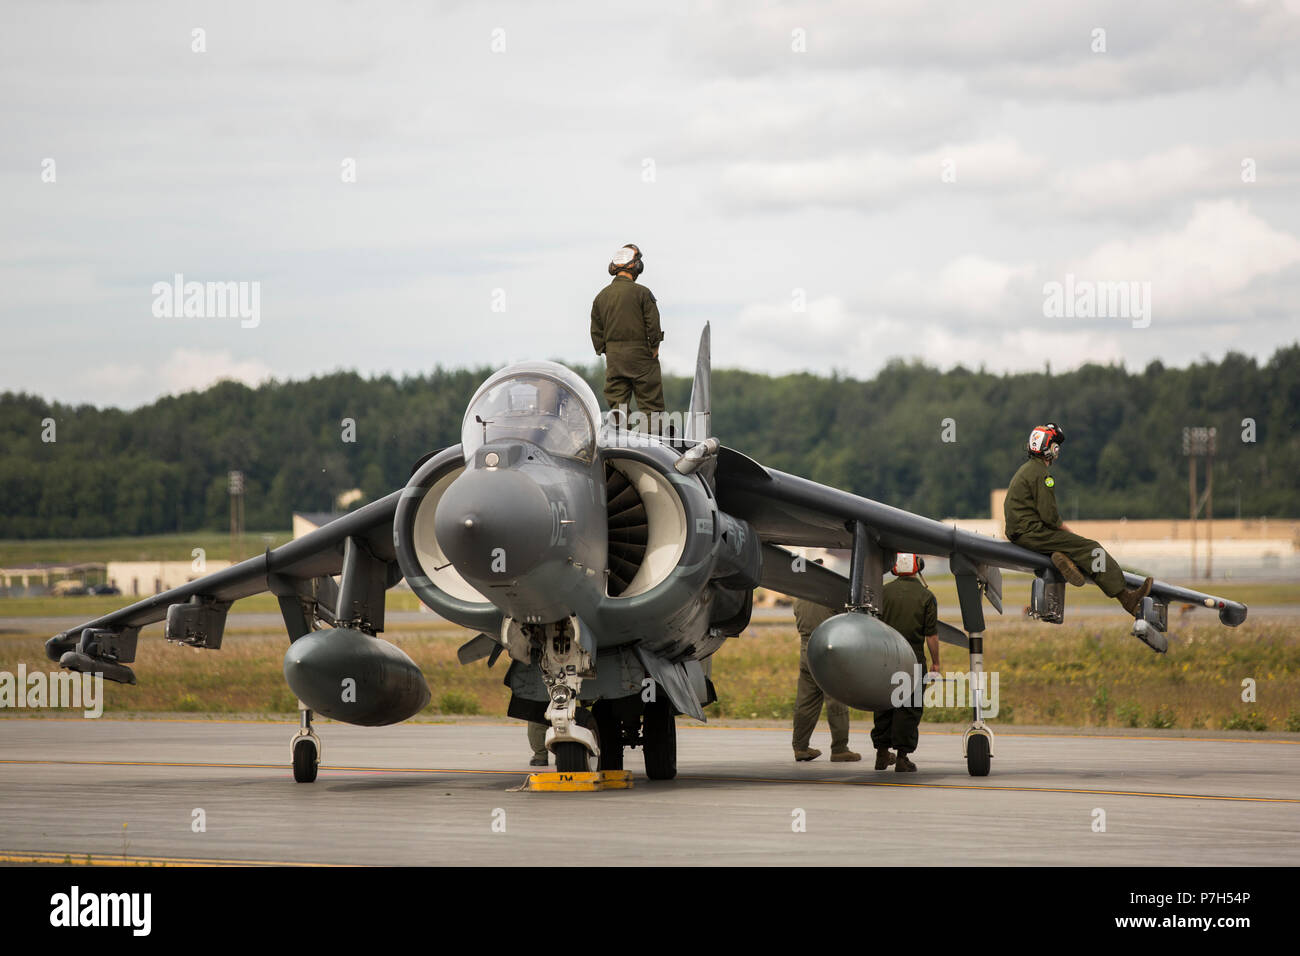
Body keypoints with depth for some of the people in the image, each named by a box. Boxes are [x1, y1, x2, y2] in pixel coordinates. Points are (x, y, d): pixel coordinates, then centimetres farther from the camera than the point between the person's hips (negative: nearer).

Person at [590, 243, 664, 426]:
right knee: (650, 404, 1)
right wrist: (654, 348, 0)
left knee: (617, 402, 7)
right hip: (640, 354, -4)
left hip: (614, 357, 4)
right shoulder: (642, 293, -9)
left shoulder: (601, 296, 7)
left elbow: (596, 330, 9)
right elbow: (653, 324, -10)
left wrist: (604, 351, 15)